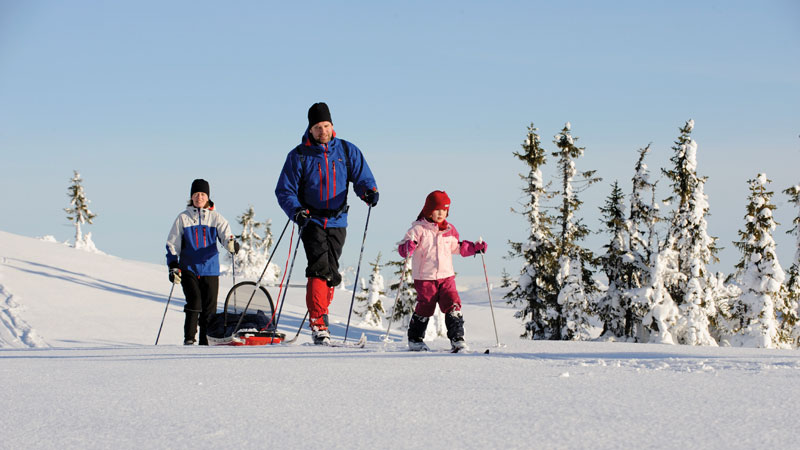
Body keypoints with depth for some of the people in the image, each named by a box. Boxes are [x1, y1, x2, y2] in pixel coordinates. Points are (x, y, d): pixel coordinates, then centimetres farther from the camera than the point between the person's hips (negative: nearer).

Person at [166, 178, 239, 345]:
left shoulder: (216, 217, 7)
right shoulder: (183, 218, 7)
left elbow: (226, 235, -6)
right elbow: (172, 244, 9)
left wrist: (232, 244, -31)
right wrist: (173, 267, -1)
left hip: (210, 269, 1)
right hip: (189, 268, -1)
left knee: (209, 307, 1)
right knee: (194, 302, -17)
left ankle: (205, 341, 12)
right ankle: (189, 338, -9)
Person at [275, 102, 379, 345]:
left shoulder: (347, 151, 5)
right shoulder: (299, 156, -2)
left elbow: (362, 176, 5)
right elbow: (284, 191, -1)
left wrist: (369, 191, -19)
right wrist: (297, 211, -19)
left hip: (337, 221, 3)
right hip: (311, 220, -3)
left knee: (331, 272, 5)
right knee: (320, 268, -18)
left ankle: (320, 313, 23)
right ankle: (318, 323, -19)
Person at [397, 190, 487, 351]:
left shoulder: (449, 230, 10)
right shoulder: (419, 229, -7)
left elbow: (457, 247, 26)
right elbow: (403, 247, -12)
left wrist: (474, 248, 15)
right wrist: (408, 247, -34)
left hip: (446, 276, 4)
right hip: (425, 278, -4)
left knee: (453, 307, -7)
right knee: (425, 308, 2)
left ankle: (457, 339, -3)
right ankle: (415, 340, 20)